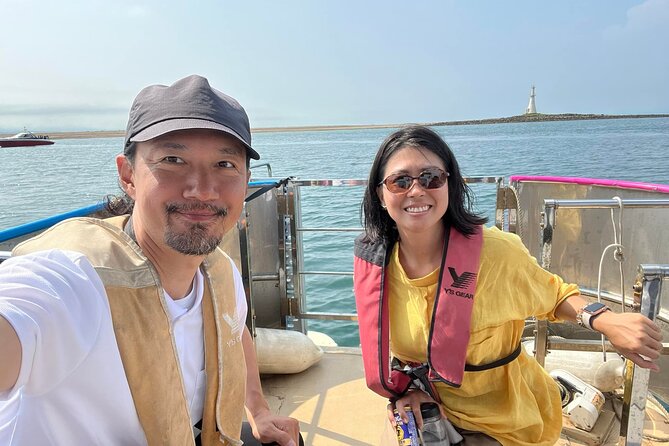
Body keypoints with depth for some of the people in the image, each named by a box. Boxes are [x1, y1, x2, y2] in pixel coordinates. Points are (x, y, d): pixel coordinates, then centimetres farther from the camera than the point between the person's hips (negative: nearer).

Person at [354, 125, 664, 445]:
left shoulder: (495, 252, -27)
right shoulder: (372, 262, -16)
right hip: (426, 411, 3)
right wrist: (405, 390, -10)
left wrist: (603, 320, -24)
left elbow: (552, 295, -6)